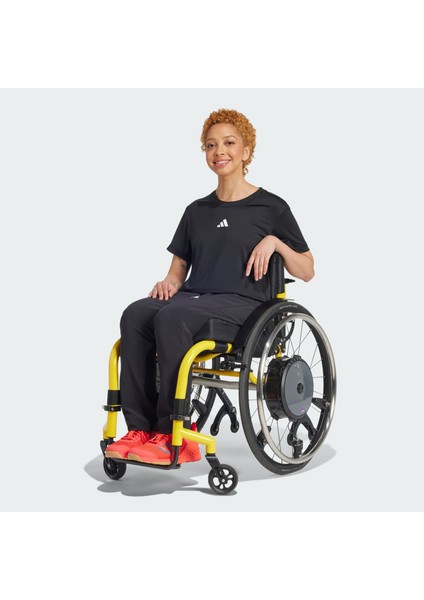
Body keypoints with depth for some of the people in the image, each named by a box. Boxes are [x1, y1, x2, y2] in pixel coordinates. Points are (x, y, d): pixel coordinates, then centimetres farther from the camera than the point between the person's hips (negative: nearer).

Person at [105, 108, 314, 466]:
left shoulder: (271, 207, 9)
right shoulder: (197, 211, 23)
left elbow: (307, 272, 8)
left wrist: (275, 241, -9)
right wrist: (170, 282, 2)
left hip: (241, 303, -5)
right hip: (193, 297, 5)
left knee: (172, 317, -35)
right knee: (135, 315, -28)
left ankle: (171, 434, -28)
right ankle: (141, 429, -30)